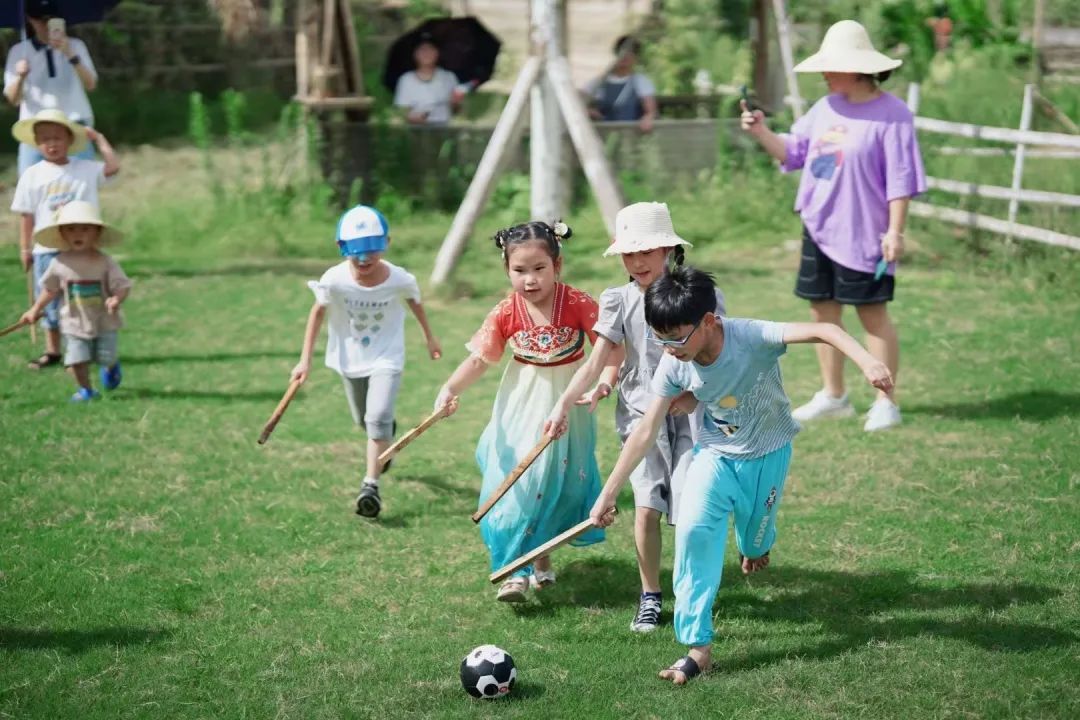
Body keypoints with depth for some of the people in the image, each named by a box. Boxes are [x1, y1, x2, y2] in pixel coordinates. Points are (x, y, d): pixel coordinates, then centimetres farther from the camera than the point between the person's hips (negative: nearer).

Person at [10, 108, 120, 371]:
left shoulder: (86, 169, 3)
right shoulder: (32, 175, 3)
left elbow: (113, 167, -11)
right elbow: (26, 214, 3)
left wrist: (98, 138, -2)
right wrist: (25, 248, 1)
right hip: (47, 248, 1)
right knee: (50, 300, 7)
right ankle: (52, 351, 17)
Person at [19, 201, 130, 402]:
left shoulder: (105, 263, -15)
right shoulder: (60, 264, -7)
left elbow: (123, 286, -15)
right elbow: (50, 289, 8)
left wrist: (117, 299, -36)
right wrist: (35, 310, 10)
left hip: (104, 322, -1)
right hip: (75, 323, 1)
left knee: (106, 357, 8)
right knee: (76, 360, -7)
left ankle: (111, 366, 45)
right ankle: (85, 389, 17)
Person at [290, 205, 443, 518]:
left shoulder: (399, 280, -22)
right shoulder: (335, 280, -24)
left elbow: (415, 303, 0)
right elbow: (317, 313, -9)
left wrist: (429, 336, 16)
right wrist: (305, 360, -8)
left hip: (387, 357, -2)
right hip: (350, 358, 2)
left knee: (378, 418, -20)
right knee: (364, 420, 20)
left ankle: (371, 484, -15)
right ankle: (387, 434, 56)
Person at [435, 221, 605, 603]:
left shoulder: (578, 305, -18)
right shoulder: (506, 313, -13)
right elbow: (479, 359, -8)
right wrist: (450, 389, -24)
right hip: (521, 409, 0)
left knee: (558, 484, 11)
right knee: (515, 483, -7)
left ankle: (542, 558, 33)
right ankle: (515, 571, -4)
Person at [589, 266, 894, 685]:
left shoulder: (751, 337, -32)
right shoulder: (673, 366, -19)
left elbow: (822, 330, -42)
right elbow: (645, 433, -13)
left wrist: (867, 361, -60)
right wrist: (608, 494, -12)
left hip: (767, 455, -2)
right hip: (716, 456, 2)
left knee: (754, 545, 13)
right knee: (692, 531, -20)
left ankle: (757, 546, 56)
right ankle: (697, 647, -15)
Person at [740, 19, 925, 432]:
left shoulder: (891, 115, -13)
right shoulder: (825, 109, 8)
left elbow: (900, 180, -14)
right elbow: (792, 153, 15)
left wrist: (895, 232, -17)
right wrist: (762, 132, -1)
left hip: (863, 235, -7)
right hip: (819, 230, 7)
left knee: (873, 314, 1)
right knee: (823, 310, 12)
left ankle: (886, 403, 10)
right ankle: (832, 397, 25)